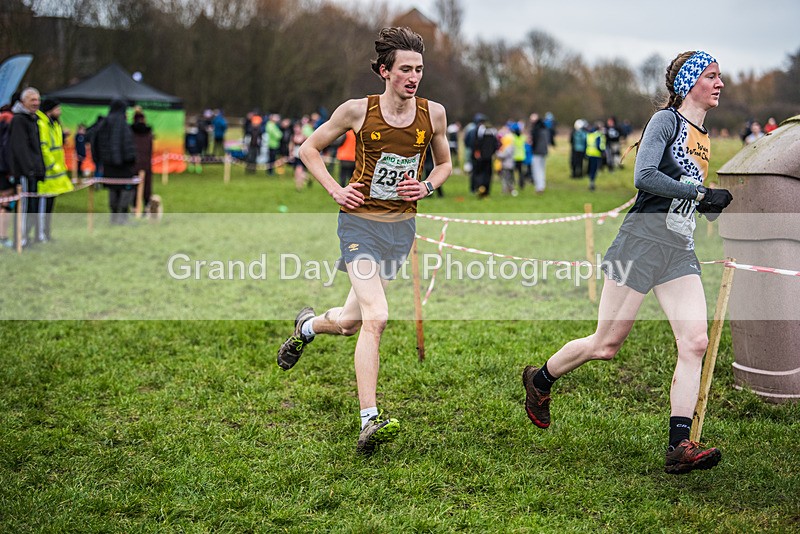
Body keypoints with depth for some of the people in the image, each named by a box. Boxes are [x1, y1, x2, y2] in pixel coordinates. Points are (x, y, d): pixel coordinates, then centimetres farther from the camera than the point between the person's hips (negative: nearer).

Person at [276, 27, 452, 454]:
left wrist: (427, 187, -4)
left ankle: (307, 326, 47)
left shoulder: (433, 114, -2)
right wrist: (335, 190, -7)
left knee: (349, 323, 12)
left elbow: (444, 163, 16)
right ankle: (369, 421, -19)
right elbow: (309, 149, 4)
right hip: (361, 223, -4)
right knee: (375, 317, -22)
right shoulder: (358, 111, -9)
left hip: (401, 227, 4)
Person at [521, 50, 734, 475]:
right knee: (606, 344, -1)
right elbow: (644, 176, -19)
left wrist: (719, 206, 10)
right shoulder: (666, 120, -5)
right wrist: (702, 194, -16)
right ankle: (539, 381, 25)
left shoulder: (702, 136, 19)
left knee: (695, 342, -9)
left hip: (680, 251, 7)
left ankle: (679, 446, -10)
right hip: (643, 240, -7)